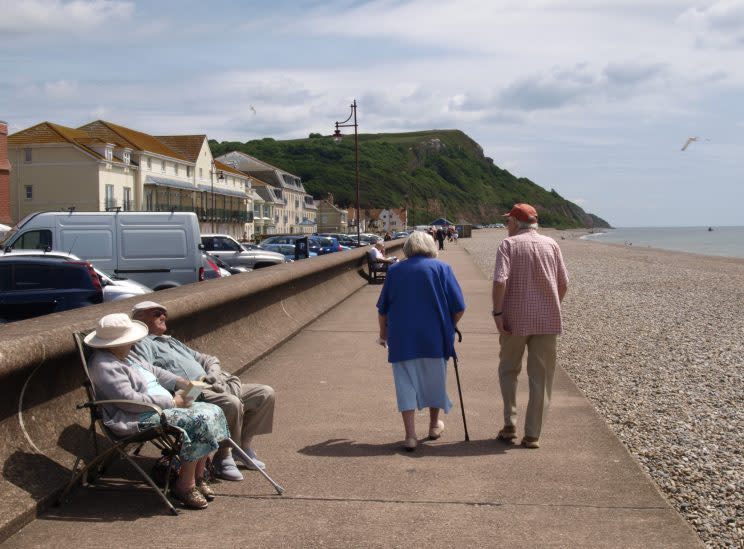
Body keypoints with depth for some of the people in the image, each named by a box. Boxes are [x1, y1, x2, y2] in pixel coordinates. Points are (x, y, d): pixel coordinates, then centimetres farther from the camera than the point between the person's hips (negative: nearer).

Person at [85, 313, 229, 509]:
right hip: (139, 418, -11)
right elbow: (129, 400, -24)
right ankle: (185, 485, -15)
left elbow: (153, 371, 27)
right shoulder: (105, 367, -17)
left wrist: (180, 382, 10)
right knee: (198, 421, -26)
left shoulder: (125, 356, 17)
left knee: (212, 412, 0)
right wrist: (171, 402, -19)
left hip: (162, 406, 11)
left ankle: (197, 477, 3)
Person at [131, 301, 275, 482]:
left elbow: (207, 359, 31)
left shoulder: (173, 341, 32)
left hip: (214, 386, 9)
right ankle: (223, 457, -18)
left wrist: (214, 372, 7)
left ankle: (243, 444, 7)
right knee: (232, 404, -36)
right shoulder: (144, 345, 5)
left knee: (266, 393, -2)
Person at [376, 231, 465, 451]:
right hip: (435, 338, 0)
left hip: (401, 339, 0)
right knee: (435, 380, 17)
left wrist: (383, 334, 26)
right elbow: (459, 308, -4)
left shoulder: (394, 270, 6)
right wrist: (449, 328, 13)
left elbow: (382, 310, 11)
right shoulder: (441, 268, 0)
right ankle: (434, 425, 34)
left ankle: (410, 435, -1)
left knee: (406, 384, 5)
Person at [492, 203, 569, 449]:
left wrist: (497, 312, -12)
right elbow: (564, 283, 7)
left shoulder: (508, 244, -4)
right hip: (548, 320, 2)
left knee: (508, 369, 18)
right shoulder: (550, 244, 5)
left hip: (515, 319, -2)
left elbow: (500, 281, -17)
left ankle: (510, 424, 11)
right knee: (541, 378, 8)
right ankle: (533, 435, 8)